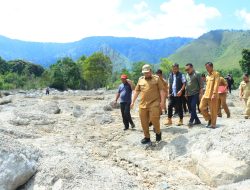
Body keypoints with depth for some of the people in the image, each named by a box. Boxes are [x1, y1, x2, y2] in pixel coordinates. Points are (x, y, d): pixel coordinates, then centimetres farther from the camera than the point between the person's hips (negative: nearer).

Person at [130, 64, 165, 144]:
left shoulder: (157, 78, 3)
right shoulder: (140, 79, 14)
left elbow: (161, 90, -2)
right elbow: (137, 91, 17)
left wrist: (162, 101, -11)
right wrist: (133, 102, 13)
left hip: (154, 103, -4)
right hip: (143, 104, 4)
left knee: (154, 120, -10)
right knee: (144, 122, 6)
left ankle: (158, 133, 18)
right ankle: (147, 137, 20)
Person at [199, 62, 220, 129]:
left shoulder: (216, 74, -7)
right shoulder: (208, 75, 17)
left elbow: (216, 85, -15)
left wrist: (214, 94, -21)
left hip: (212, 95, -8)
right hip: (206, 94, 8)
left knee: (213, 110, -1)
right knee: (202, 107, 4)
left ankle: (213, 124, 10)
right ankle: (209, 119, 20)